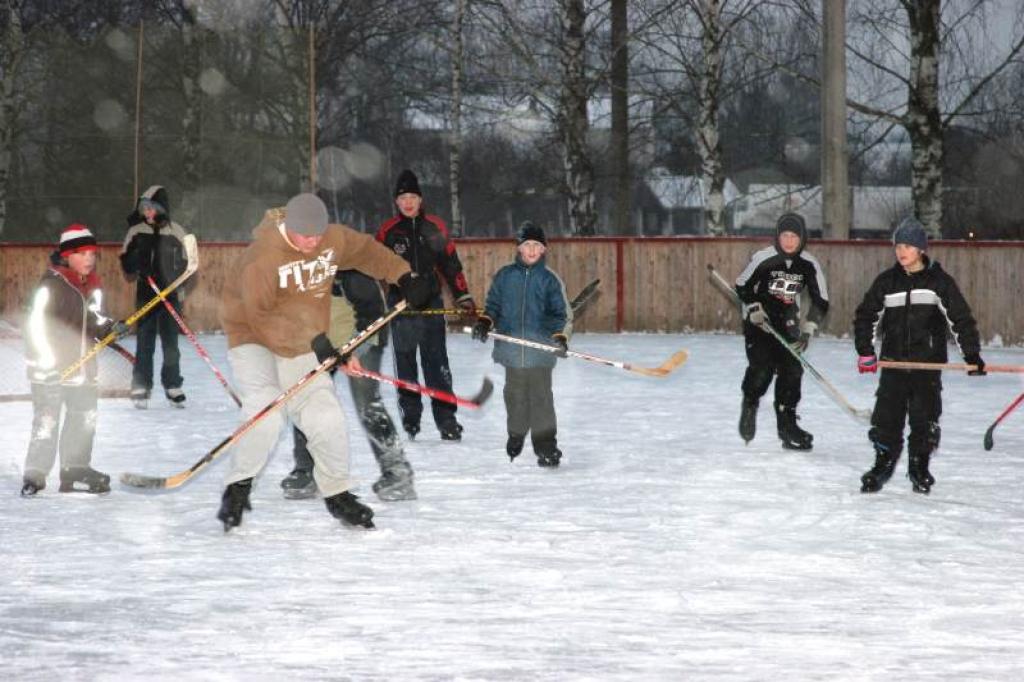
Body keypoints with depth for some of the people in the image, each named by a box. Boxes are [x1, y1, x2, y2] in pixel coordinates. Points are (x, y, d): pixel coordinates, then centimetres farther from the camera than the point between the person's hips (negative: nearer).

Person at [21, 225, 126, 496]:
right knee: (47, 420, -5)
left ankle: (76, 470, 24)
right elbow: (36, 323, -16)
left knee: (85, 417, 12)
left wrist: (109, 327, -1)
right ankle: (35, 474, 2)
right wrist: (45, 359, -20)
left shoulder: (92, 286, 10)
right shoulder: (52, 283, -14)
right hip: (50, 368, -8)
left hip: (82, 365, 8)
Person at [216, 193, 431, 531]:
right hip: (252, 338, -6)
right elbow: (261, 316, -29)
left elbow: (365, 250, 15)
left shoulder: (334, 239, -7)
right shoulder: (262, 256, -27)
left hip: (303, 348, 6)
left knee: (325, 417, -2)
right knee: (265, 412, -26)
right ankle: (238, 488, -9)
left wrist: (404, 276, 5)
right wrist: (313, 340, -34)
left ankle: (337, 494, 16)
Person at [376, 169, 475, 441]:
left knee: (437, 362, -2)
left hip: (432, 305, 0)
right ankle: (410, 416, 13)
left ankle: (446, 417, -1)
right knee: (405, 362, 4)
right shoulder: (387, 232, 2)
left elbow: (451, 264, 10)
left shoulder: (435, 228, 6)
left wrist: (463, 297, 6)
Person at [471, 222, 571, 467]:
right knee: (515, 396, 9)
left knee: (541, 398, -6)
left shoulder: (550, 279, 3)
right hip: (512, 351, 2)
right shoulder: (504, 276, 7)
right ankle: (516, 436, 27)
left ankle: (546, 447, -2)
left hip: (540, 350, -2)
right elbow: (493, 304, 16)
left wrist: (560, 336, -8)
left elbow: (562, 313, 6)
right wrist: (484, 322, -1)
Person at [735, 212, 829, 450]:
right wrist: (754, 309, -15)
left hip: (787, 323, 3)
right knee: (761, 368, -18)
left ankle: (787, 424, 4)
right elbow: (742, 286, -2)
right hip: (758, 321, -3)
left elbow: (821, 301, -2)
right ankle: (749, 404, 12)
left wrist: (807, 329, -11)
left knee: (792, 371, -6)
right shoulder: (763, 259, -15)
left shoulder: (809, 265, -8)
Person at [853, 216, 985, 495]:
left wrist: (973, 356, -8)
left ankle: (919, 468, 14)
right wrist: (865, 352, -1)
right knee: (886, 417, -1)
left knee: (924, 417, 0)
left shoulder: (940, 281, -2)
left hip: (928, 364, -2)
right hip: (893, 362, 2)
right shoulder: (887, 282, 6)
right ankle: (883, 465, 11)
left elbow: (961, 319, -2)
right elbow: (865, 315, 10)